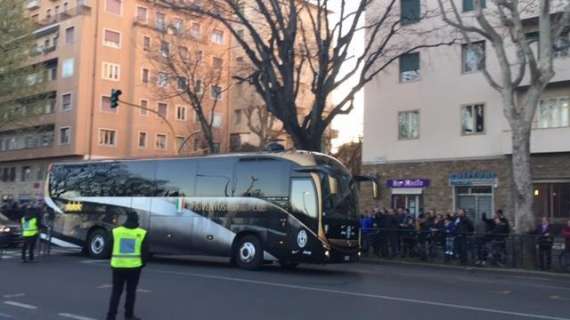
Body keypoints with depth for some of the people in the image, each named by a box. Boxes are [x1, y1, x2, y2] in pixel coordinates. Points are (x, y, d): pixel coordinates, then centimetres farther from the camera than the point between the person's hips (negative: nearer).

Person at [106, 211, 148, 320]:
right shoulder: (142, 233, -4)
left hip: (118, 266, 1)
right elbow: (145, 251, -1)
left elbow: (110, 249, 5)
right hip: (134, 266, -1)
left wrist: (113, 262, 17)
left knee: (116, 291, 10)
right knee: (131, 292, 10)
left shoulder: (116, 231, 0)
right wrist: (142, 263, 13)